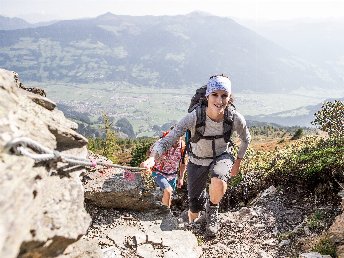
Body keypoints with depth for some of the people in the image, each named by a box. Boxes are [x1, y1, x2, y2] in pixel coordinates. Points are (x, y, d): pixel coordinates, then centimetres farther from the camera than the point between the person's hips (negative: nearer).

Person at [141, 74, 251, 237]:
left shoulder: (235, 118, -25)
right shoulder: (194, 117, -31)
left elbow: (246, 139, -2)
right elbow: (168, 139, -32)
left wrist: (237, 162, 3)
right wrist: (153, 158, -50)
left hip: (222, 156, 0)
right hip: (198, 161, 0)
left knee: (218, 184, -37)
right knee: (193, 215, 7)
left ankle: (212, 209, -1)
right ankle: (202, 198, 46)